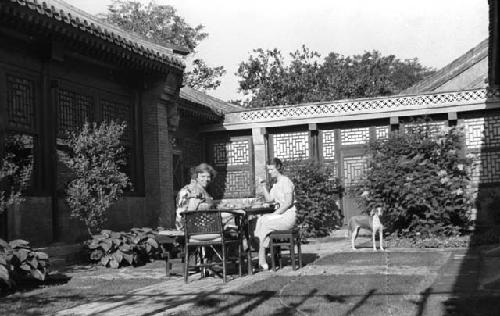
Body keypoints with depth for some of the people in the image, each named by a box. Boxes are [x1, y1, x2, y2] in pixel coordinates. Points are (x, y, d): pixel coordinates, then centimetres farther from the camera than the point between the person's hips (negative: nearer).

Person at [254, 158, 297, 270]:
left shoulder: (285, 181, -10)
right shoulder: (276, 184, 18)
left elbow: (288, 202, -17)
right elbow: (269, 199, 12)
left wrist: (275, 214, -17)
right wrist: (263, 188, 3)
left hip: (288, 216, -8)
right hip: (280, 214, 8)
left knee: (264, 224, -19)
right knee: (260, 220, -11)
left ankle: (261, 260, -13)